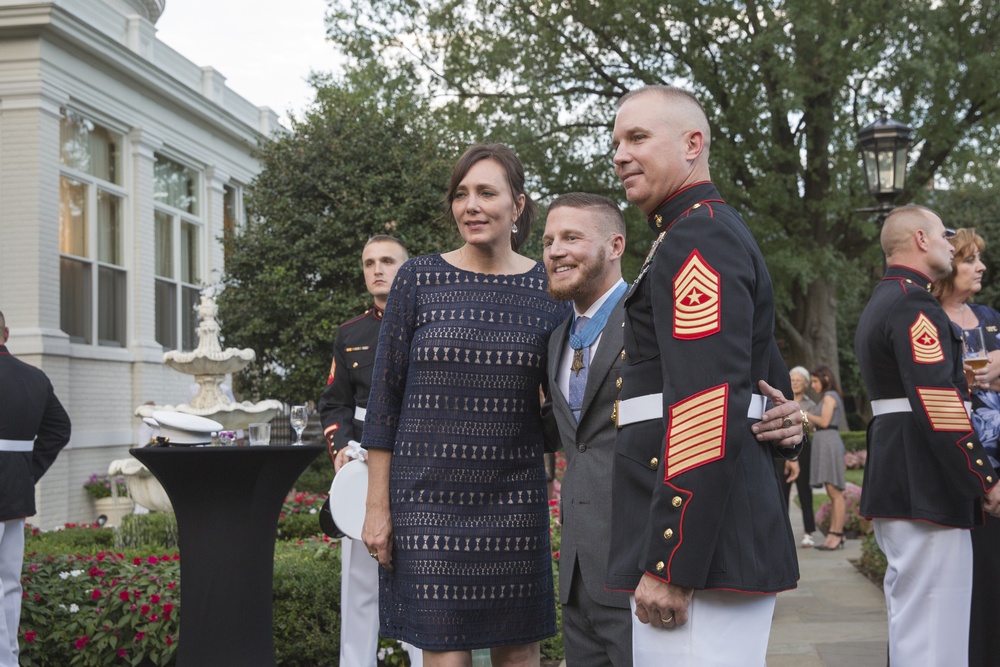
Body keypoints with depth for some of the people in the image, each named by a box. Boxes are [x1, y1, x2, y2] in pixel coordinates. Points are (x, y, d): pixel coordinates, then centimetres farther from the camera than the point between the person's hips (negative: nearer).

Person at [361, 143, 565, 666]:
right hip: (429, 500, -1)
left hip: (515, 500, 2)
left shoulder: (549, 288, 3)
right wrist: (377, 507, -2)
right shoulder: (418, 281, 0)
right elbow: (384, 397, 1)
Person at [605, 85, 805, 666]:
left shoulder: (697, 238, -12)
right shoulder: (724, 234, 21)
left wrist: (668, 568, -21)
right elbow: (766, 381, 29)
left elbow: (707, 416, -21)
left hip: (704, 552, -10)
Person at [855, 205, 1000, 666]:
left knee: (909, 618, 16)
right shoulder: (915, 304, -14)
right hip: (926, 484, -11)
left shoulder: (879, 304, 19)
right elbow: (937, 405, -21)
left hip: (892, 474, 11)